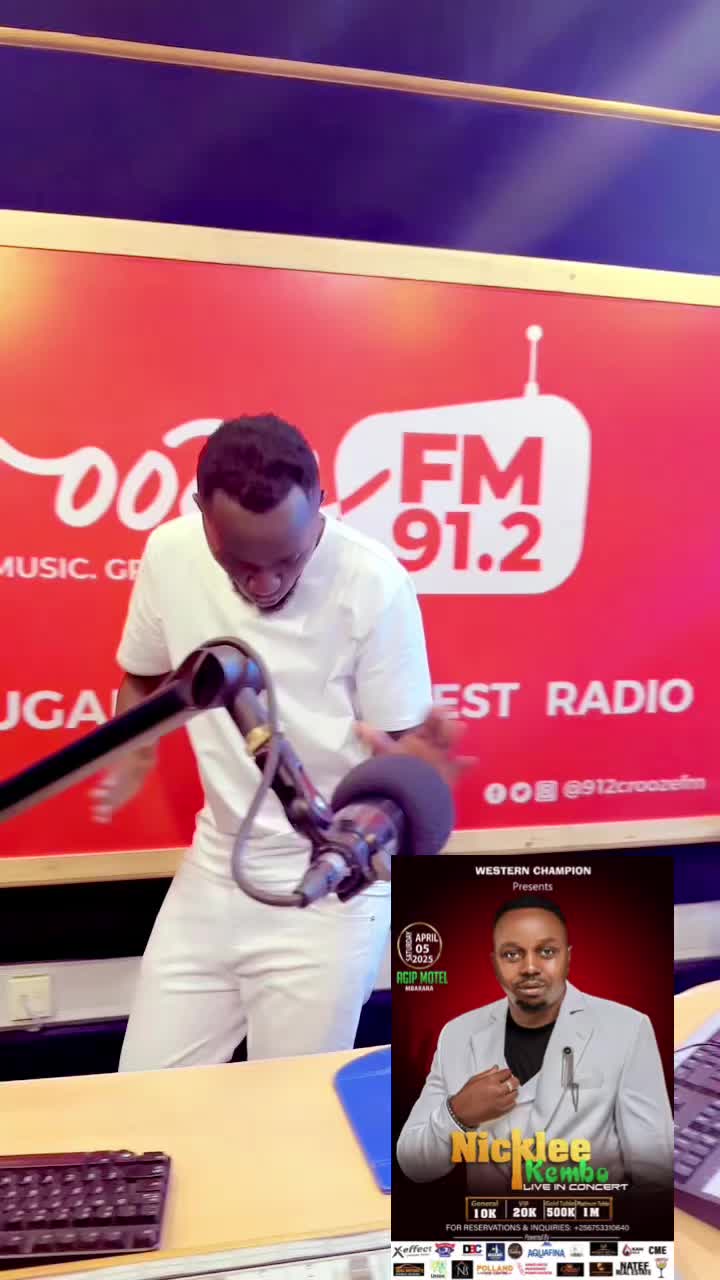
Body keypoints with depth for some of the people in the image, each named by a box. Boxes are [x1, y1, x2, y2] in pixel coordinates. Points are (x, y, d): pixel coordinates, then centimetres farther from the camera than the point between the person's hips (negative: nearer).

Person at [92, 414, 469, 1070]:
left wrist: (410, 762, -35)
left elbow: (401, 737, -11)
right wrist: (132, 756, -11)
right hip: (215, 869, 4)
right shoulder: (169, 554, -9)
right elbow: (144, 677, 9)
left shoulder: (375, 583, -20)